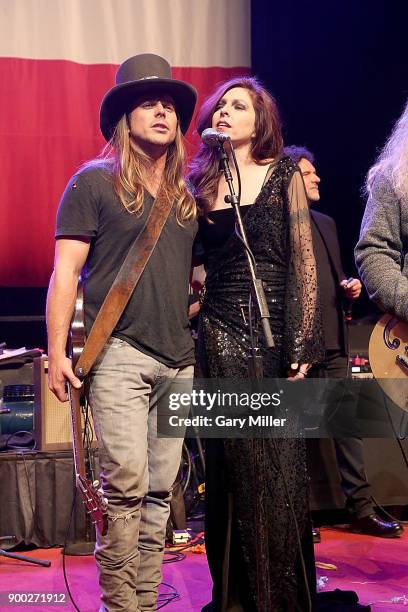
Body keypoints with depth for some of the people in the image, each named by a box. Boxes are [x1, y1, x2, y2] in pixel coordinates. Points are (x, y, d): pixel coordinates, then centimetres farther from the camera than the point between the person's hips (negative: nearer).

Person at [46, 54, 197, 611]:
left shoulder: (186, 195, 17)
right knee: (127, 485, -10)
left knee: (160, 490, 7)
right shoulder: (94, 183, 1)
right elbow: (65, 271, -3)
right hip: (119, 354, -5)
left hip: (180, 359, 5)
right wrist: (57, 351, -10)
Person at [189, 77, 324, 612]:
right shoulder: (200, 183, 11)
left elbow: (304, 262, 0)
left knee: (280, 465, 0)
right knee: (235, 467, 3)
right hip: (222, 333, 2)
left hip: (277, 330, -1)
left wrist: (302, 344, -7)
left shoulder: (284, 175, 5)